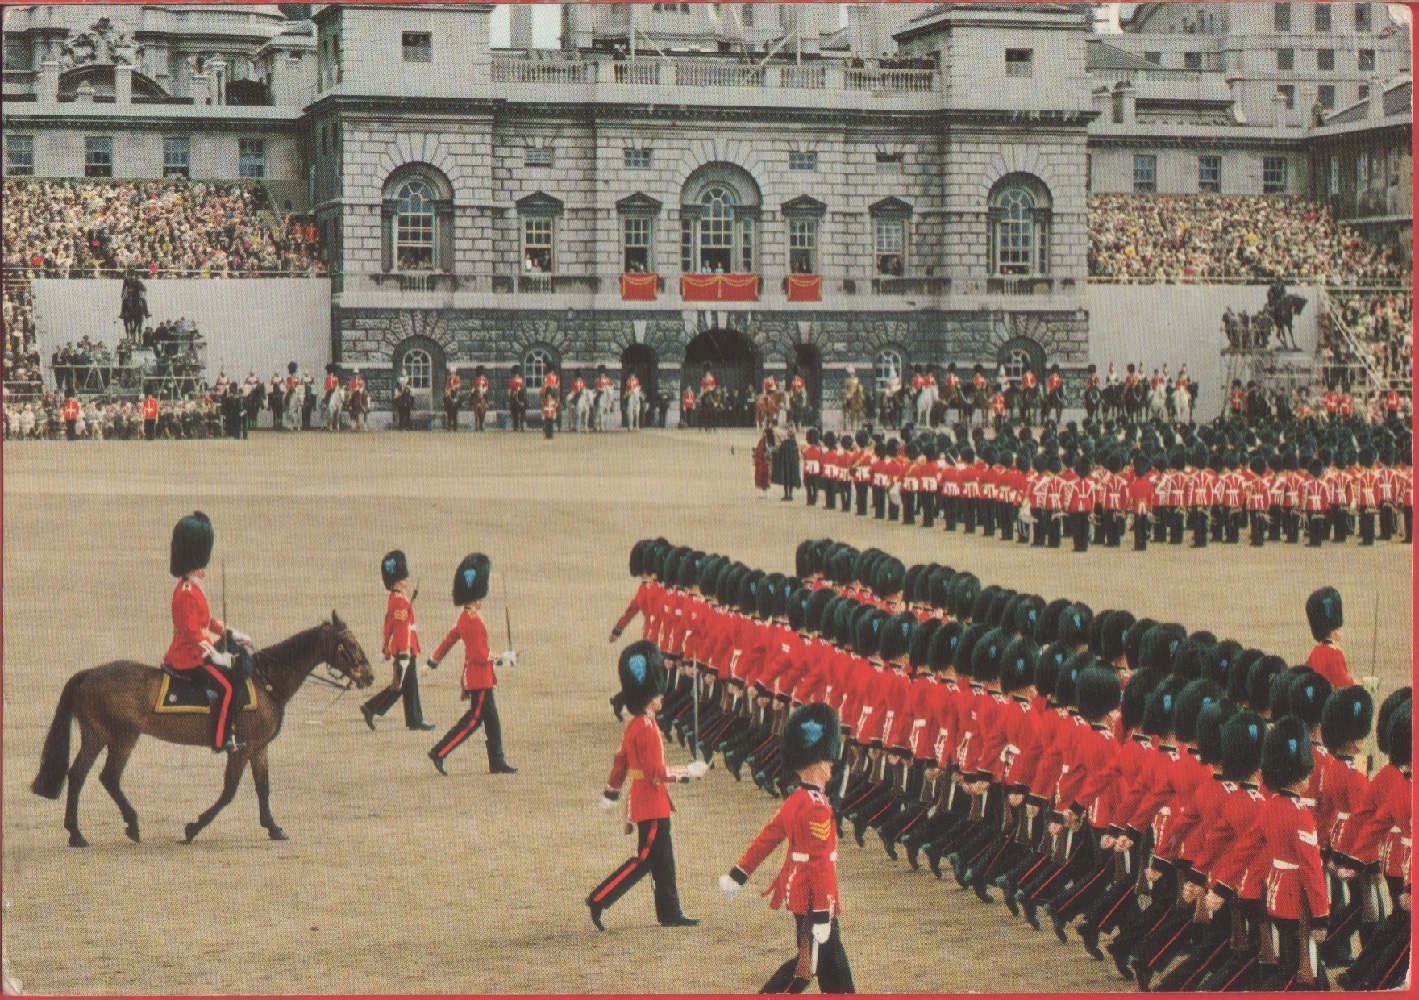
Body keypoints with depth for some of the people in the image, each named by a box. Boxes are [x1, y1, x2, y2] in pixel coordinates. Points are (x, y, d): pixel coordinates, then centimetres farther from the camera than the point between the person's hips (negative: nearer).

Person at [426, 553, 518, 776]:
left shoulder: (465, 618, 11)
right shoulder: (474, 621, -20)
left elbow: (449, 638, 20)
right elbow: (479, 654, -24)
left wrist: (433, 662, 27)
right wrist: (502, 659, -16)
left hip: (476, 679, 10)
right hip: (480, 680, -10)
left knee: (492, 720, 11)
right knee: (473, 720, -6)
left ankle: (497, 763, 13)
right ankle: (439, 753, -6)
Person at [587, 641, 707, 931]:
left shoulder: (635, 724, 9)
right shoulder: (647, 730, -21)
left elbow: (620, 760, 17)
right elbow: (657, 773, -24)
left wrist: (611, 792, 25)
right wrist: (689, 773, -17)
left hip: (654, 805, 10)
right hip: (651, 805, -10)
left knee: (663, 858, 13)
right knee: (644, 859, -5)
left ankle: (670, 913, 18)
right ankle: (599, 900, -5)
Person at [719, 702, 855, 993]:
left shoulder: (794, 800, 6)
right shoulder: (817, 809, -23)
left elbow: (767, 837, 11)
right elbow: (819, 862, -24)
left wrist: (738, 874, 17)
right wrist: (822, 915, -23)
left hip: (797, 889, 10)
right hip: (812, 900, -10)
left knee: (833, 958, 15)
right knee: (807, 965, -1)